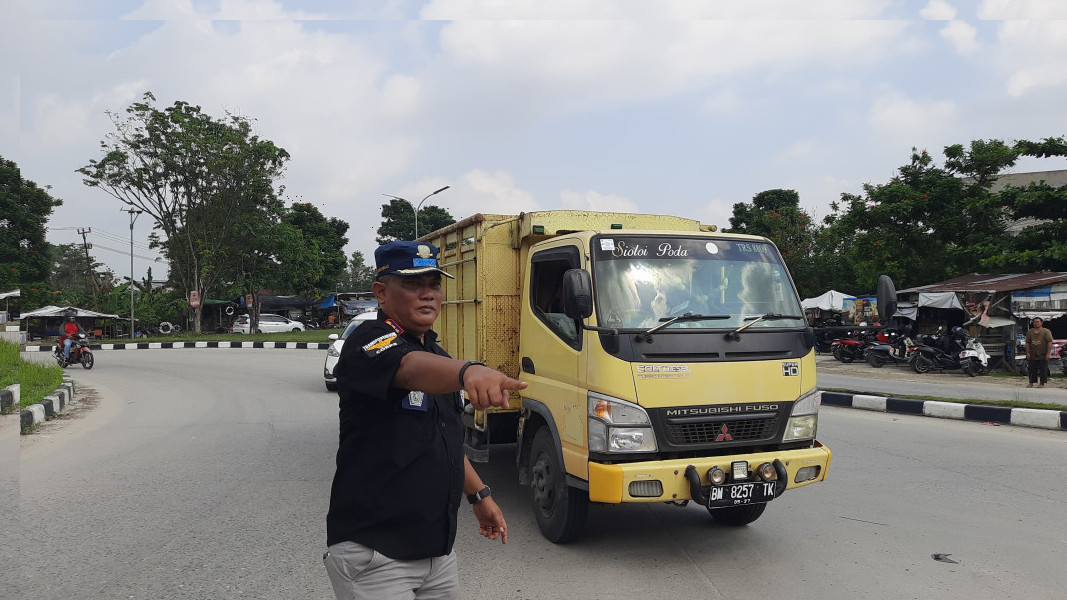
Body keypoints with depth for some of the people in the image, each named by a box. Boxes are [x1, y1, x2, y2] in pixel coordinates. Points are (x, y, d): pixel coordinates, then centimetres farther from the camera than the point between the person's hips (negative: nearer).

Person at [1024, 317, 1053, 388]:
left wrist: (1048, 353, -14)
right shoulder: (1030, 332, 9)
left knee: (1043, 370, 0)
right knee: (1032, 369, 5)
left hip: (1043, 355, -3)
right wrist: (1028, 353, -1)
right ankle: (1031, 383, 10)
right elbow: (1027, 343, 7)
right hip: (1032, 355, 3)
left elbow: (1049, 342, -8)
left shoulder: (1046, 331, -2)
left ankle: (1042, 383, 7)